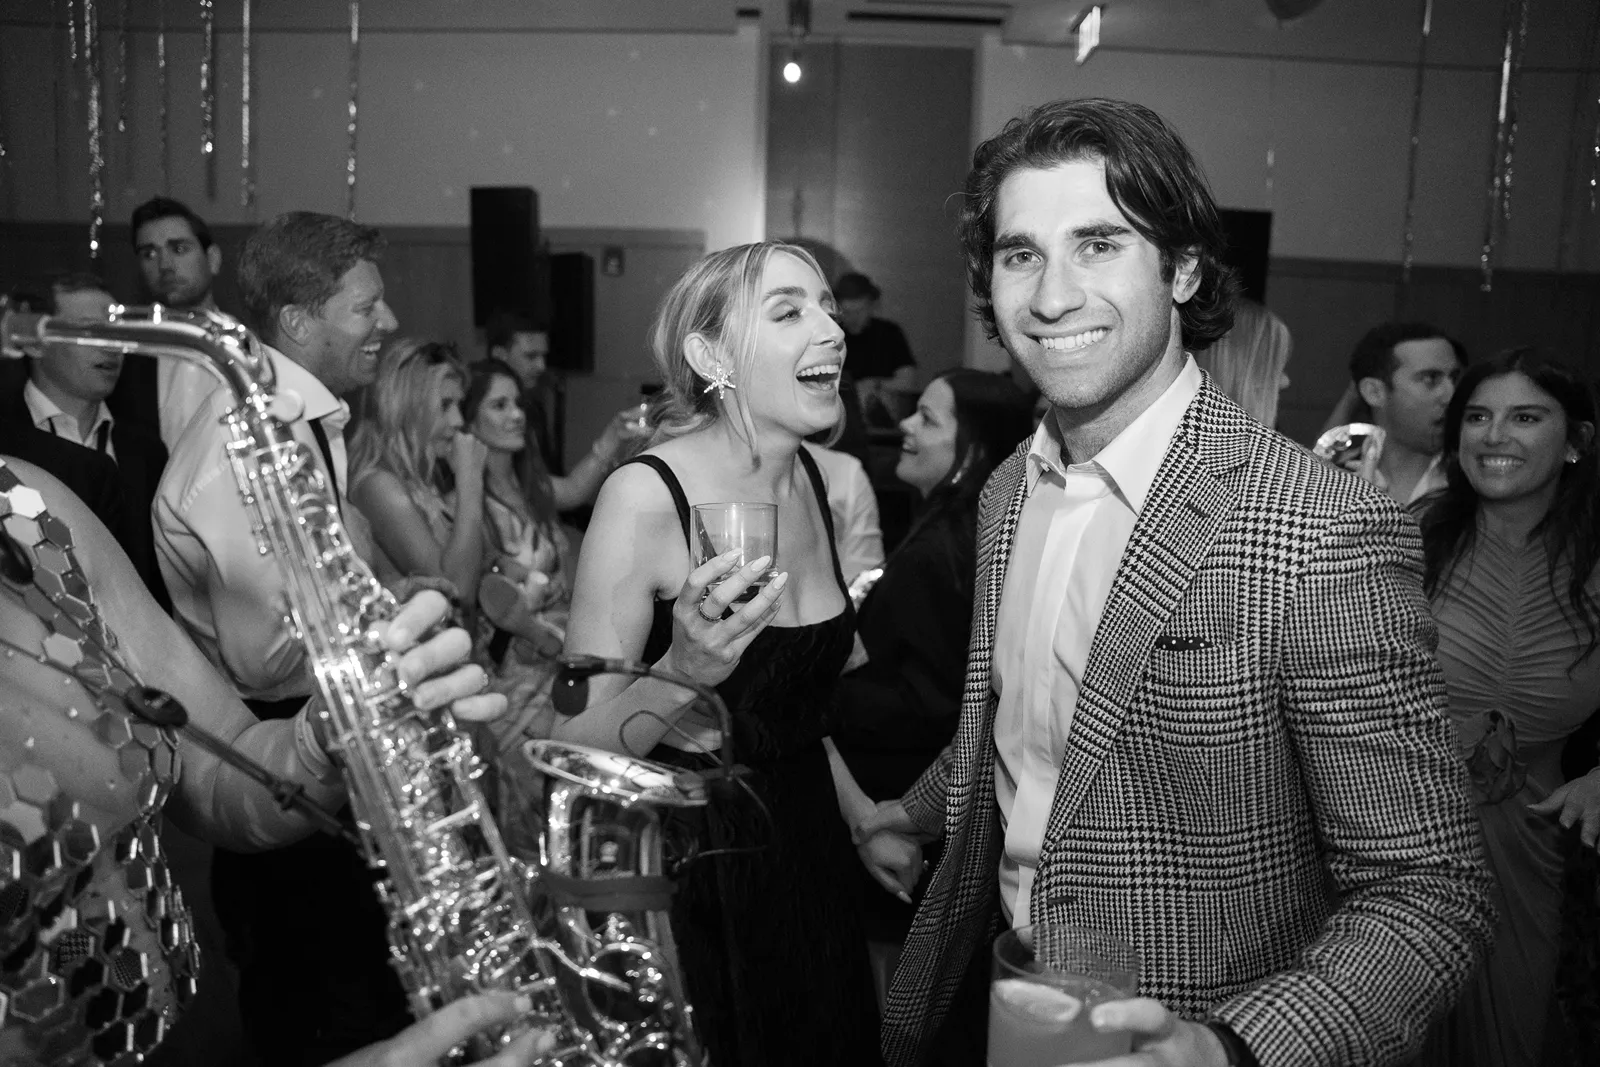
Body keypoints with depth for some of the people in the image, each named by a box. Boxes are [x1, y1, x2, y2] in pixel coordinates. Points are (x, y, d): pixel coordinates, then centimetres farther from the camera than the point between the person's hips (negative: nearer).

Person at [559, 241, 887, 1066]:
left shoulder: (818, 479, -1)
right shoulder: (647, 496, -21)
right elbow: (572, 751, -19)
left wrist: (861, 812, 8)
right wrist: (680, 675, -35)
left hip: (804, 852, 6)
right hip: (681, 875, -6)